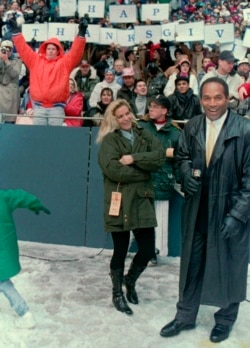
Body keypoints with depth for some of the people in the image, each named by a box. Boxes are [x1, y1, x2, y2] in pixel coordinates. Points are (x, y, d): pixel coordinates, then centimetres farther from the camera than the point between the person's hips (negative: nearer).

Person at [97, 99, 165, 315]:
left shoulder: (144, 135, 12)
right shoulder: (109, 140, -1)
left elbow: (160, 157, -4)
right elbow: (112, 169, -16)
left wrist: (134, 159, -16)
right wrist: (144, 171, -8)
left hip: (142, 200, 4)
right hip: (119, 202, -4)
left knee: (148, 250, 4)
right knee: (120, 251, 6)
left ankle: (130, 281, 34)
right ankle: (117, 293, 28)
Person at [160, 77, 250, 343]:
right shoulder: (191, 127, 1)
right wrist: (187, 174, -6)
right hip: (197, 209, 4)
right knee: (191, 263, 15)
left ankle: (225, 318, 35)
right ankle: (185, 316, 34)